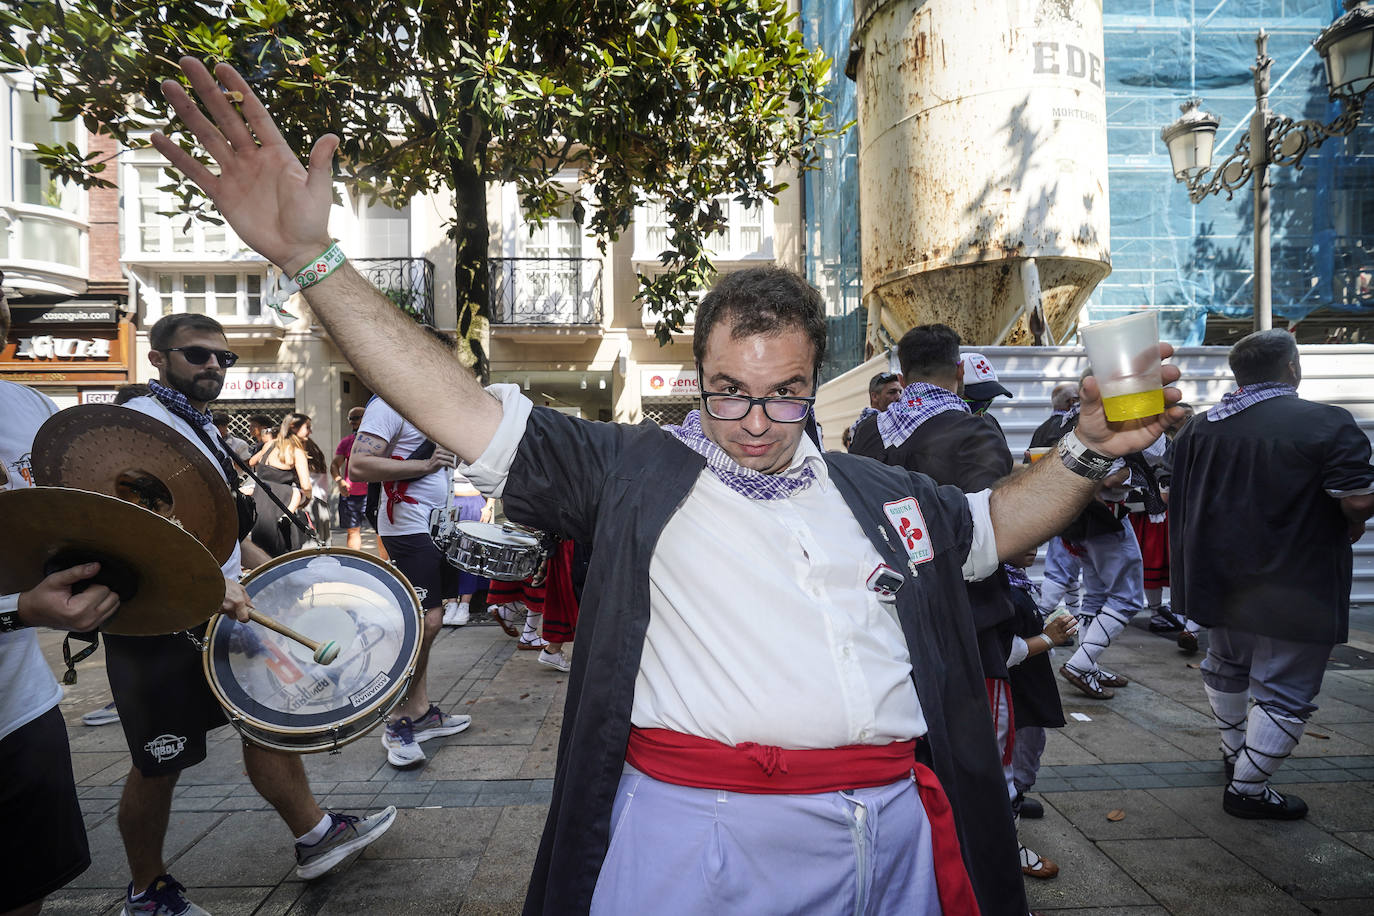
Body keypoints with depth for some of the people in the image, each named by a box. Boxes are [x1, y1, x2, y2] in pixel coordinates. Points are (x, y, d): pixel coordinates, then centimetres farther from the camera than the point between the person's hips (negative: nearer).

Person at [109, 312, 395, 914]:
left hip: (221, 615, 9)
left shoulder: (202, 428, 14)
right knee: (159, 766, 7)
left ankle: (313, 836, 28)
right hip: (158, 627, -8)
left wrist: (266, 568, 16)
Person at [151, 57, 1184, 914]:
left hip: (889, 832, 5)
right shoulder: (635, 470, -4)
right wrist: (311, 256, -15)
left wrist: (1086, 452, 11)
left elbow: (989, 525, 25)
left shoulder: (876, 491, 10)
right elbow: (468, 410, -9)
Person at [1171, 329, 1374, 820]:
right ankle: (1249, 789, 14)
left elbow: (1179, 497, 10)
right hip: (1293, 590, -6)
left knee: (1226, 667, 26)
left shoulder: (1200, 426, 3)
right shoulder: (1328, 423, -16)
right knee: (1283, 691, 7)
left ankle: (1234, 753, 44)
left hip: (1219, 578, 7)